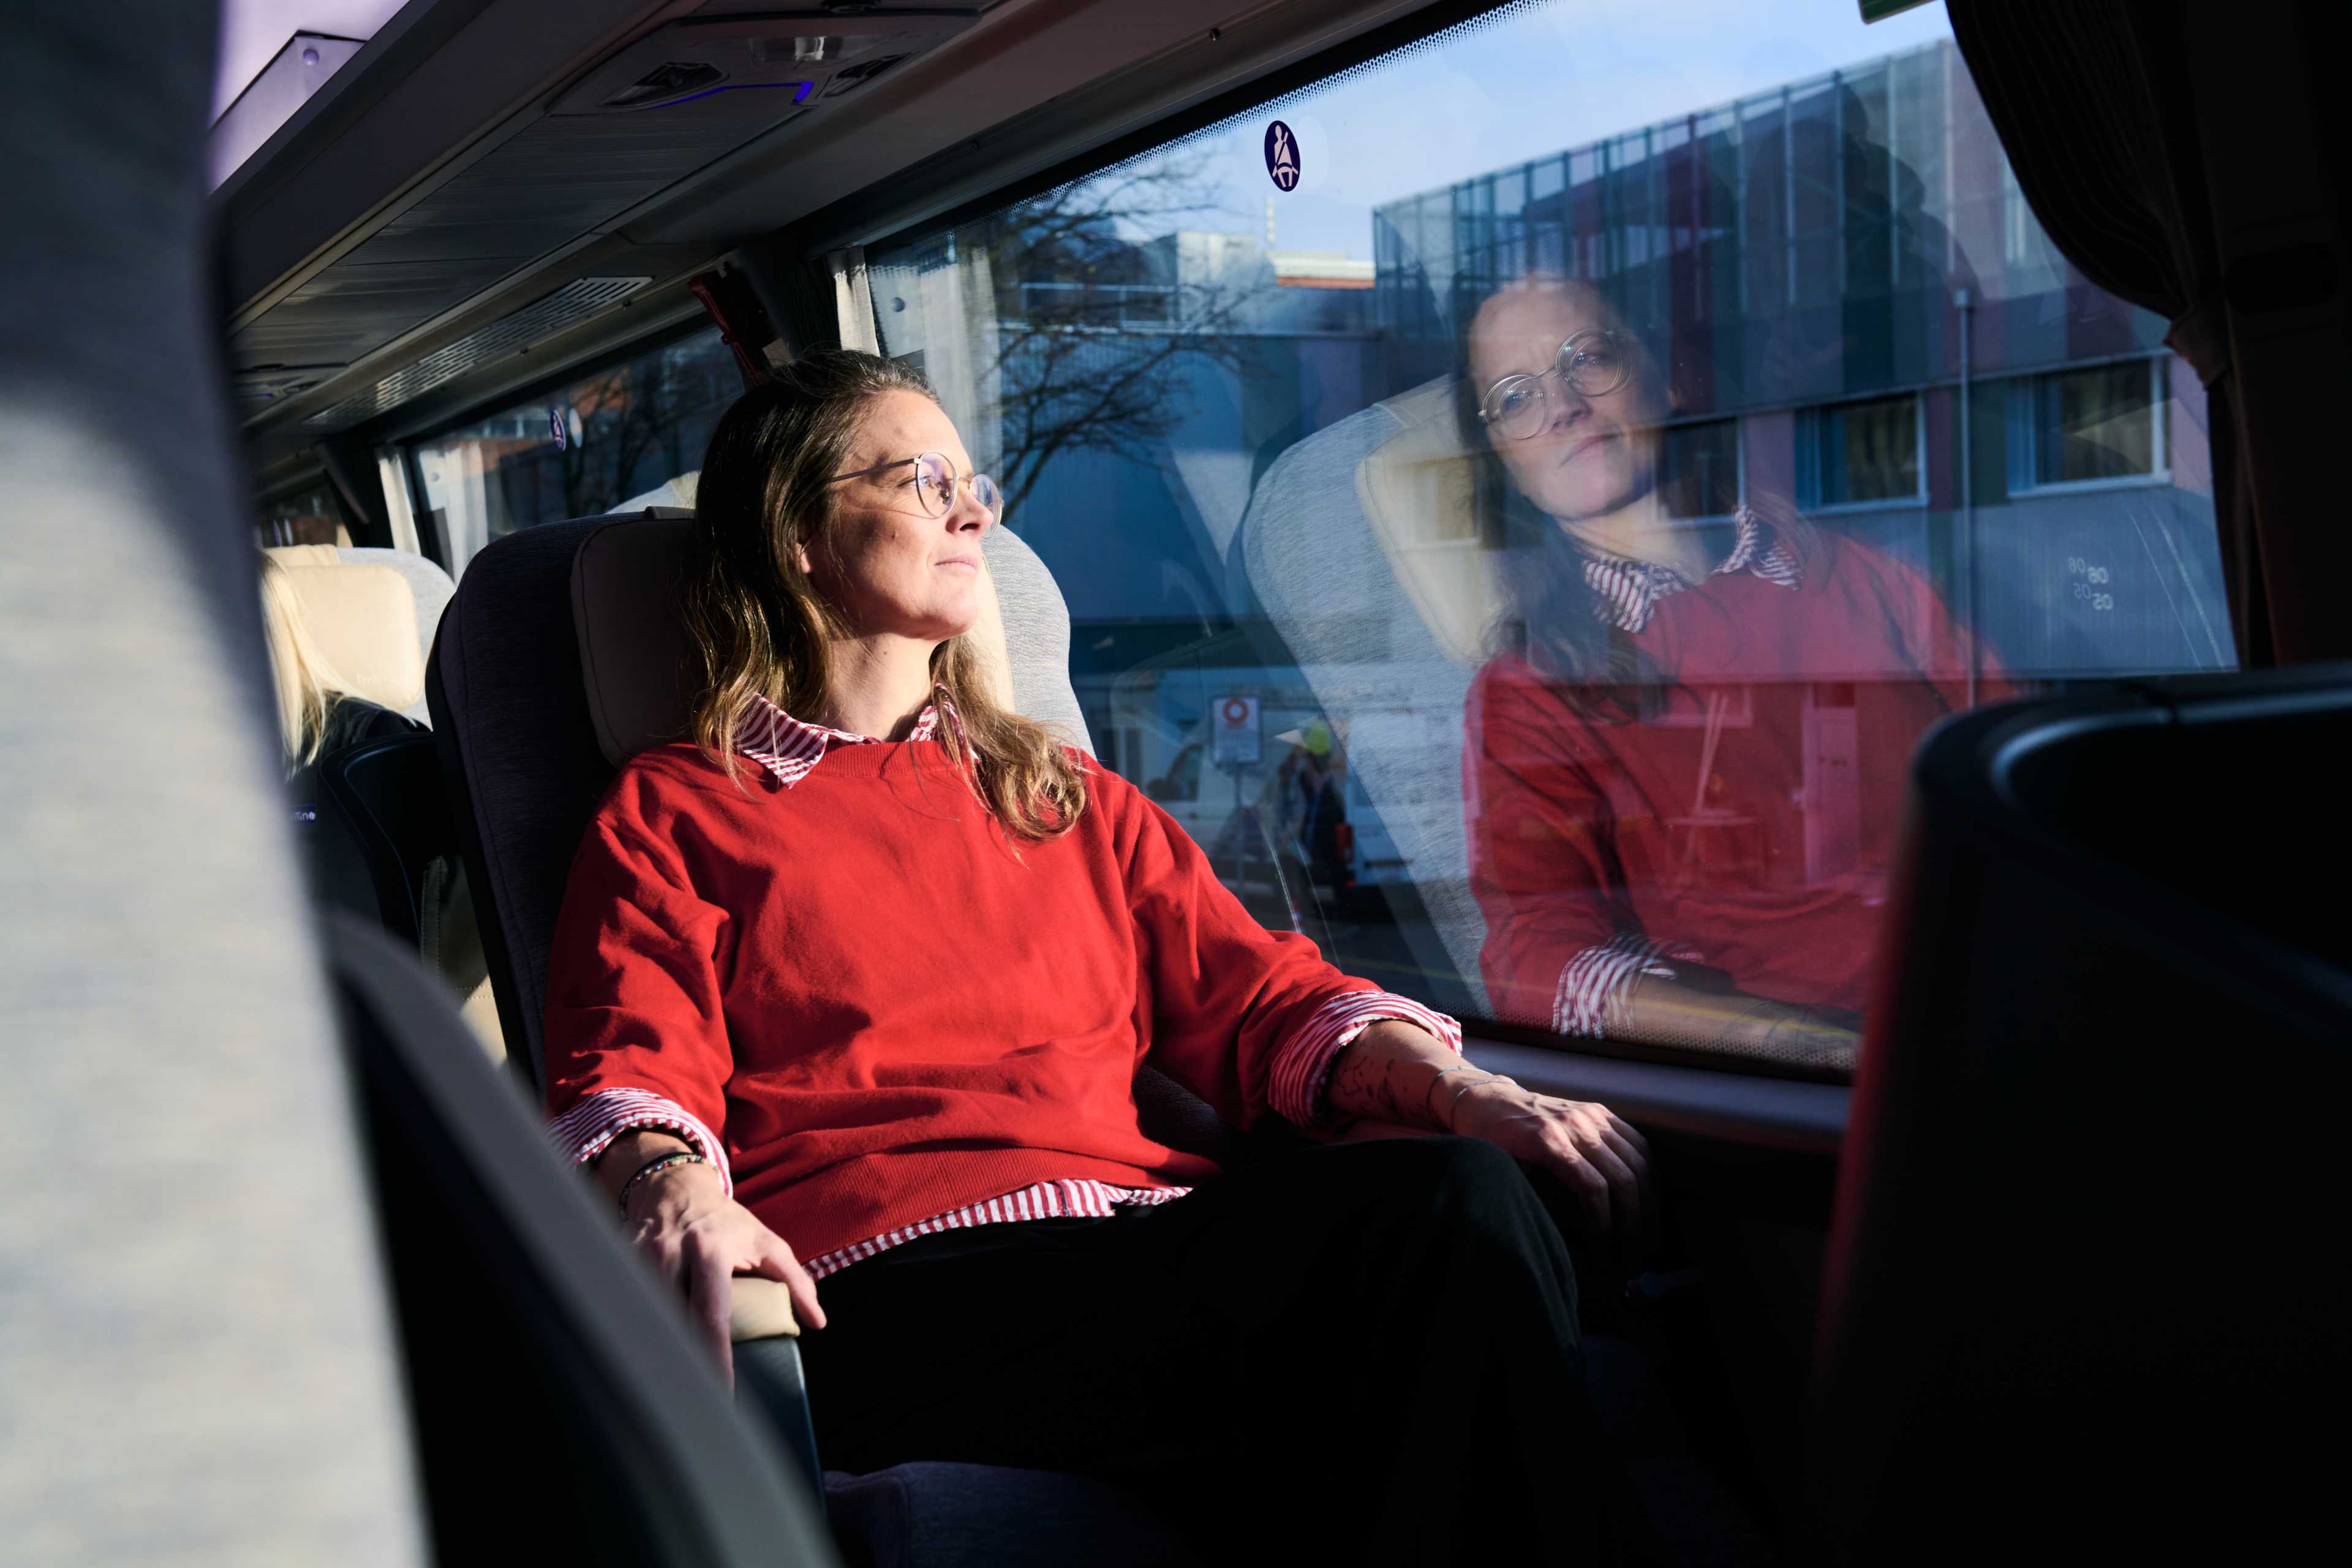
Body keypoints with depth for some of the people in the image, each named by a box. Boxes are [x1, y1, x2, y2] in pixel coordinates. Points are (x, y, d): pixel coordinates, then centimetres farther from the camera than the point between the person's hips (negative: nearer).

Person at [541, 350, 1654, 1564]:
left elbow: (1254, 992, 20)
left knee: (1459, 1195, -28)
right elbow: (629, 1075, 1)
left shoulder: (1067, 796, 32)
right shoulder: (671, 814, 18)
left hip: (1147, 1236, 6)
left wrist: (1463, 1092, 0)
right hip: (897, 1295, -5)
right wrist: (674, 1191, -25)